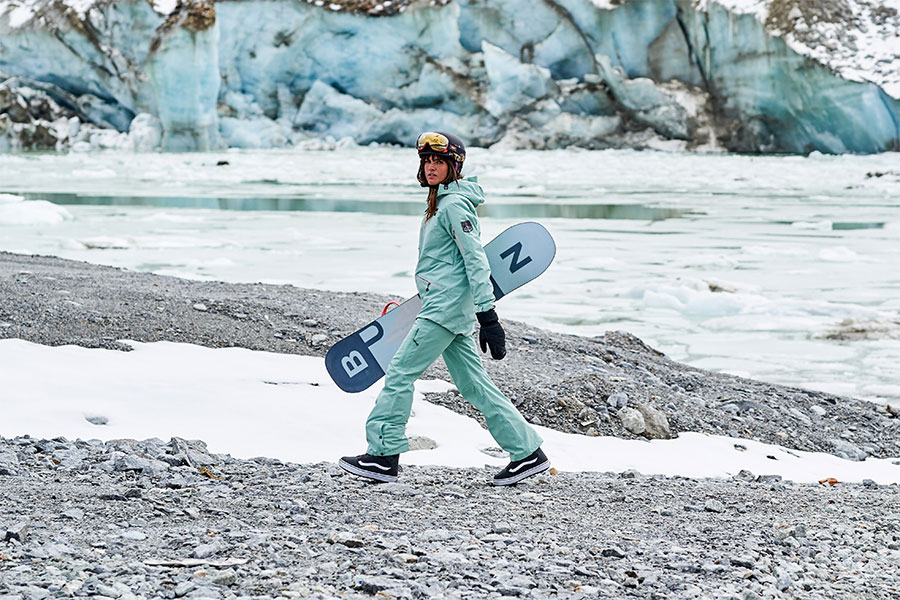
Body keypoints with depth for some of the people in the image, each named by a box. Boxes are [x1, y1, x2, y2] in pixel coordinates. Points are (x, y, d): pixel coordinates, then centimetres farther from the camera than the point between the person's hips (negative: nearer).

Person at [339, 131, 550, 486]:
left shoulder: (455, 204, -12)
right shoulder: (440, 202, 18)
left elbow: (476, 261, -17)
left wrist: (487, 315, -21)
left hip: (446, 307, -10)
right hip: (446, 308, 10)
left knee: (400, 372, -6)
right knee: (474, 385, 8)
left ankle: (383, 455, -2)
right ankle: (527, 451, 10)